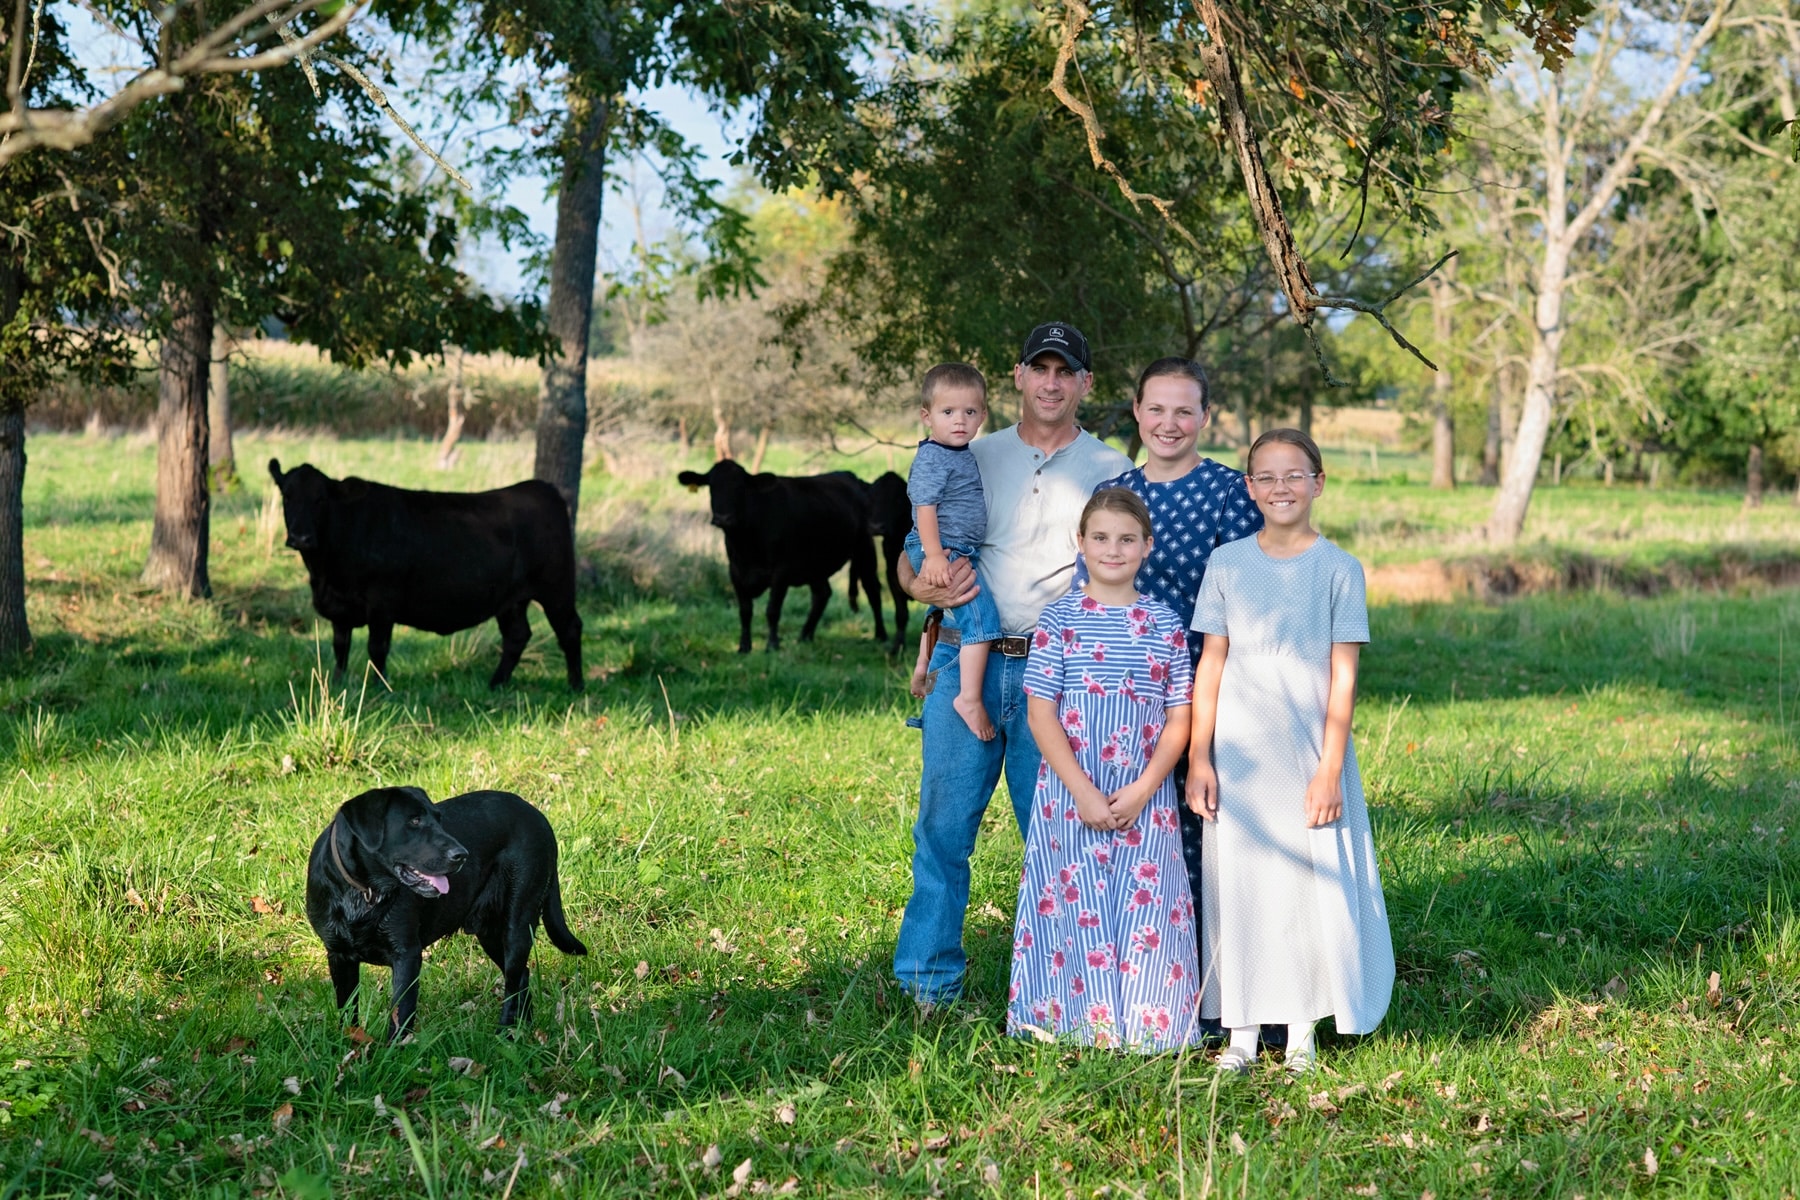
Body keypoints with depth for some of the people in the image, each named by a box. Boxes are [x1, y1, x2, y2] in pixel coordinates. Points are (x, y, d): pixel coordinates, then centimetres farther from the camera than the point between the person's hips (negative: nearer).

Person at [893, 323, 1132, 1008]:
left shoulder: (1109, 470, 9)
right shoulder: (974, 459, 12)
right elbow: (910, 561, 12)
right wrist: (929, 588, -11)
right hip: (967, 661, 1)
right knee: (944, 820, -1)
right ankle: (929, 980, 9)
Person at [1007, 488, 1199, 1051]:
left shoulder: (1165, 624, 6)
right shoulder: (1060, 619, 0)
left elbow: (1179, 720, 4)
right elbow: (1041, 714, -5)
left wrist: (1143, 789, -9)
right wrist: (1083, 792, -13)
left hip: (1146, 800, 2)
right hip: (1069, 794, -2)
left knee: (1148, 912, 0)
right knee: (1073, 906, -1)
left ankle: (1143, 1029, 11)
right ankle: (1072, 1023, 11)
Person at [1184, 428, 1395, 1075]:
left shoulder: (1338, 569, -1)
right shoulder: (1227, 564, 4)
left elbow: (1343, 678, -3)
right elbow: (1211, 666, 6)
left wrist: (1330, 767, -8)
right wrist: (1198, 759, 1)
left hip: (1310, 750, -1)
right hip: (1238, 753, 2)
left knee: (1312, 882, 2)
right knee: (1237, 882, 4)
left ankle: (1302, 1029, 13)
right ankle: (1241, 1031, 12)